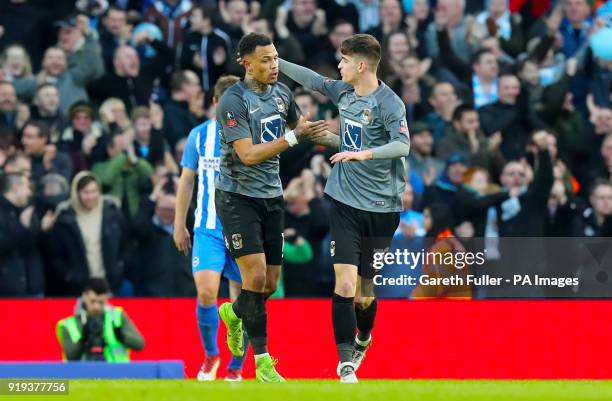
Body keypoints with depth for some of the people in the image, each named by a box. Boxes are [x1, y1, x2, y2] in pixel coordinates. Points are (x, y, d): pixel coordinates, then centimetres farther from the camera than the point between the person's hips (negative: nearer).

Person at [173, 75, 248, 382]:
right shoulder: (200, 135, 4)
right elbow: (186, 181, 11)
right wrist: (179, 225, 9)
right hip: (208, 228, 0)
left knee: (242, 300, 0)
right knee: (206, 291, -16)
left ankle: (235, 368, 14)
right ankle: (210, 355, 8)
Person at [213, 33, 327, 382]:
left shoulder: (281, 92, 5)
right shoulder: (233, 101, -17)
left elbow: (297, 123, 26)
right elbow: (249, 154, -23)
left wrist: (312, 129, 6)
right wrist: (292, 137, -28)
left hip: (271, 196, 7)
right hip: (238, 196, -7)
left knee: (271, 283, 8)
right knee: (255, 274, -14)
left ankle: (234, 313, 41)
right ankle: (262, 362, -8)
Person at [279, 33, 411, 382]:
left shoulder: (389, 103, -13)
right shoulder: (344, 91, 5)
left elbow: (402, 145, -27)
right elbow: (313, 80, 24)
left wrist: (363, 153, -42)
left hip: (381, 207, -3)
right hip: (345, 201, 3)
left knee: (366, 291, 9)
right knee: (345, 284, -13)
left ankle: (362, 340, 40)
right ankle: (346, 363, -12)